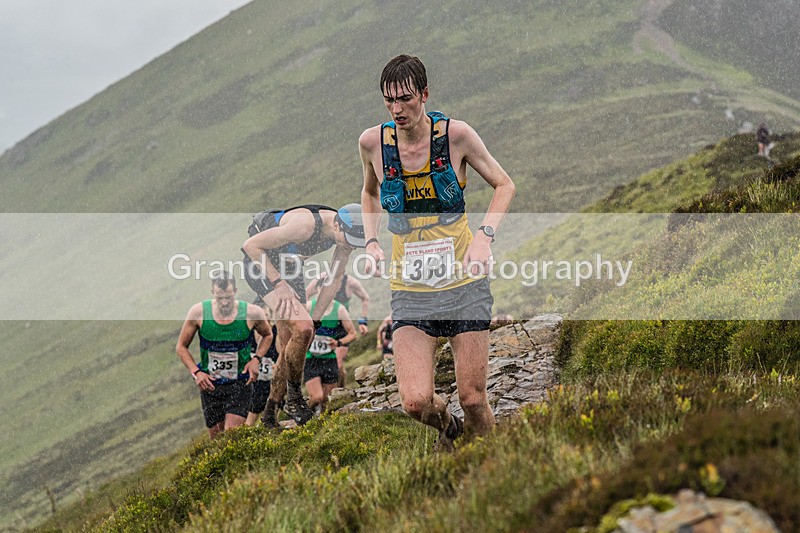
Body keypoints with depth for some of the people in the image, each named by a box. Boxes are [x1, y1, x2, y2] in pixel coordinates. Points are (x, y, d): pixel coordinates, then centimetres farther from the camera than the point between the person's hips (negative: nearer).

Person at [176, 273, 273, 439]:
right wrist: (196, 372, -10)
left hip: (240, 383, -2)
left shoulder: (252, 313, -11)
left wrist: (256, 359, -5)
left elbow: (267, 335, 12)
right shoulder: (199, 312, -11)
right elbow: (181, 347, 3)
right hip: (209, 385, 2)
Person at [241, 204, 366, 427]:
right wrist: (280, 284, -29)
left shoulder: (348, 233, -15)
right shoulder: (305, 225, -37)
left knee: (290, 348, 4)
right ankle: (294, 398, -8)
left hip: (289, 266, 8)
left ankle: (269, 415, 16)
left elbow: (334, 278, -1)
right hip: (261, 262, -8)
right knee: (302, 329, -25)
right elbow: (251, 245, -29)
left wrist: (316, 319, -3)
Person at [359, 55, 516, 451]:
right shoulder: (373, 143, -1)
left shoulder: (455, 135, -7)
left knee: (472, 398, -3)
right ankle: (447, 426, 23)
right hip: (410, 288, 1)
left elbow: (504, 185, 5)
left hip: (464, 282, -1)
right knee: (416, 402, -13)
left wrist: (484, 236, -10)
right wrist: (372, 243, 4)